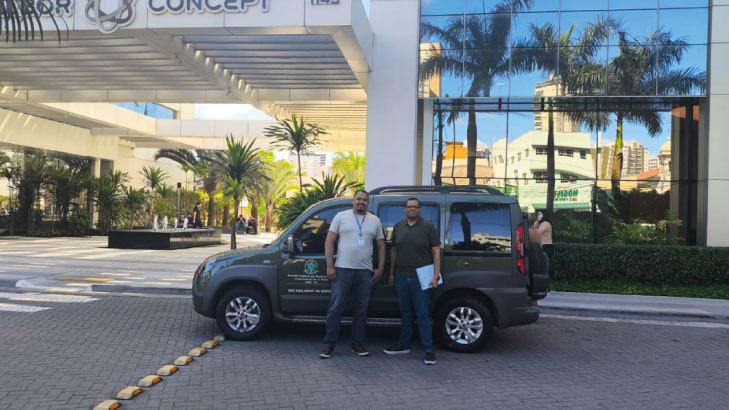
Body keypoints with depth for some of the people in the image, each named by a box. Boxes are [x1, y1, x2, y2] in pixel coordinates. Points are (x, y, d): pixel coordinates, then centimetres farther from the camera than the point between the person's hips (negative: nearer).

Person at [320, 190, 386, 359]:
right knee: (335, 308, -3)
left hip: (365, 272, 3)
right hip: (343, 269, -3)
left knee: (361, 309, 8)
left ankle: (357, 343, 19)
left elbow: (381, 245, 14)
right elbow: (329, 241, 0)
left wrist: (380, 269, 5)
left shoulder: (375, 221, 11)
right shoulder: (341, 216, 3)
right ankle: (329, 344, 5)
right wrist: (330, 266, -8)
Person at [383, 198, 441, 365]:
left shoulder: (428, 227, -1)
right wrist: (391, 273, 14)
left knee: (423, 314, -3)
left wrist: (435, 276, -10)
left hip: (421, 278, -4)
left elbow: (436, 252, -3)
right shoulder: (398, 227, 11)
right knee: (405, 313, 14)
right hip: (401, 277, 4)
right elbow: (394, 251, 17)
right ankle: (403, 345, 25)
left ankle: (429, 350, 2)